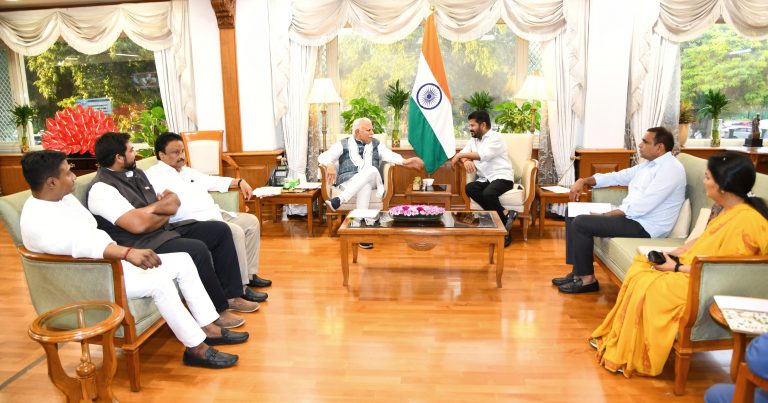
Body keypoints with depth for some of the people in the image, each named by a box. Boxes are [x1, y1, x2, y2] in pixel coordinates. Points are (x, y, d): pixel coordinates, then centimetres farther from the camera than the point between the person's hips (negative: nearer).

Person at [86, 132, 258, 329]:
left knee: (220, 230, 1)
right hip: (141, 244, -9)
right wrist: (164, 212, -6)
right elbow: (139, 224, -26)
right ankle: (217, 311, -14)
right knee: (197, 249, -31)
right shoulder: (101, 189, -14)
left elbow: (174, 203, 12)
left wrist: (152, 208, -9)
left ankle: (231, 296, 5)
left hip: (165, 229, 10)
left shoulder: (136, 173, 14)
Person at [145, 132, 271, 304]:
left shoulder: (187, 171, 24)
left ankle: (249, 274, 10)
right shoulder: (154, 176, -4)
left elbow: (212, 181, 33)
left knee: (251, 221, 6)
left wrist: (239, 181, 26)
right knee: (235, 232, -28)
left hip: (214, 214, 10)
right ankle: (241, 288, -19)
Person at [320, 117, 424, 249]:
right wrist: (329, 165, -23)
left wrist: (404, 161, -20)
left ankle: (339, 200, -44)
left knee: (371, 170, -34)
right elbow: (323, 156, 2)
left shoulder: (377, 145, 19)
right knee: (364, 187, -37)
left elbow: (391, 156, 2)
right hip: (348, 181, -2)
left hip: (371, 181, 2)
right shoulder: (343, 144, 12)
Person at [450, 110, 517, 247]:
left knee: (488, 194, -36)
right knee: (469, 188, -26)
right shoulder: (473, 140, 19)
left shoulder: (495, 137, -6)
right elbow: (462, 154, 10)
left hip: (502, 177, -7)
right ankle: (505, 214, -26)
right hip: (485, 179, 7)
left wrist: (460, 155, -16)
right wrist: (465, 160, -14)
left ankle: (504, 225, -18)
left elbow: (483, 155, -21)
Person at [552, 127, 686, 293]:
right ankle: (578, 272, 6)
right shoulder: (649, 163, 13)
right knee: (573, 216, 5)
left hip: (645, 226, -10)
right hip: (631, 216, 10)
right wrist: (584, 181, 5)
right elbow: (618, 177, 19)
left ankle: (587, 279, -6)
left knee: (581, 223, -19)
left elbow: (641, 206, -25)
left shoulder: (670, 169, -17)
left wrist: (605, 215, -19)